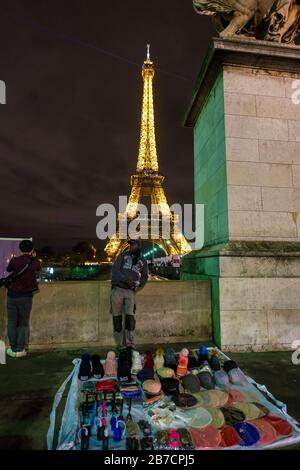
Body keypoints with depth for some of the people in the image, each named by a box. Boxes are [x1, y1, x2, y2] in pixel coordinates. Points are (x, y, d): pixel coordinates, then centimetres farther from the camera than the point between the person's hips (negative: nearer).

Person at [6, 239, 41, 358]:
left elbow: (8, 269, 12)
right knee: (23, 323, 12)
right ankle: (20, 350, 13)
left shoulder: (14, 260, -8)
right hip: (26, 296, 0)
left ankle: (13, 349, 18)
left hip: (12, 295, 0)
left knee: (12, 323, 12)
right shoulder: (35, 263, -4)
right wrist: (34, 257, 30)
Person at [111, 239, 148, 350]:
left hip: (130, 292, 0)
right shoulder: (123, 255, 8)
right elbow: (115, 269, -2)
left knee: (130, 316, -10)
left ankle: (129, 343, 0)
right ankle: (120, 343, 10)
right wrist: (125, 279, -17)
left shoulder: (142, 261, 12)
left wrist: (138, 283, -2)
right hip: (117, 289, 0)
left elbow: (145, 277, 20)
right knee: (117, 317, 1)